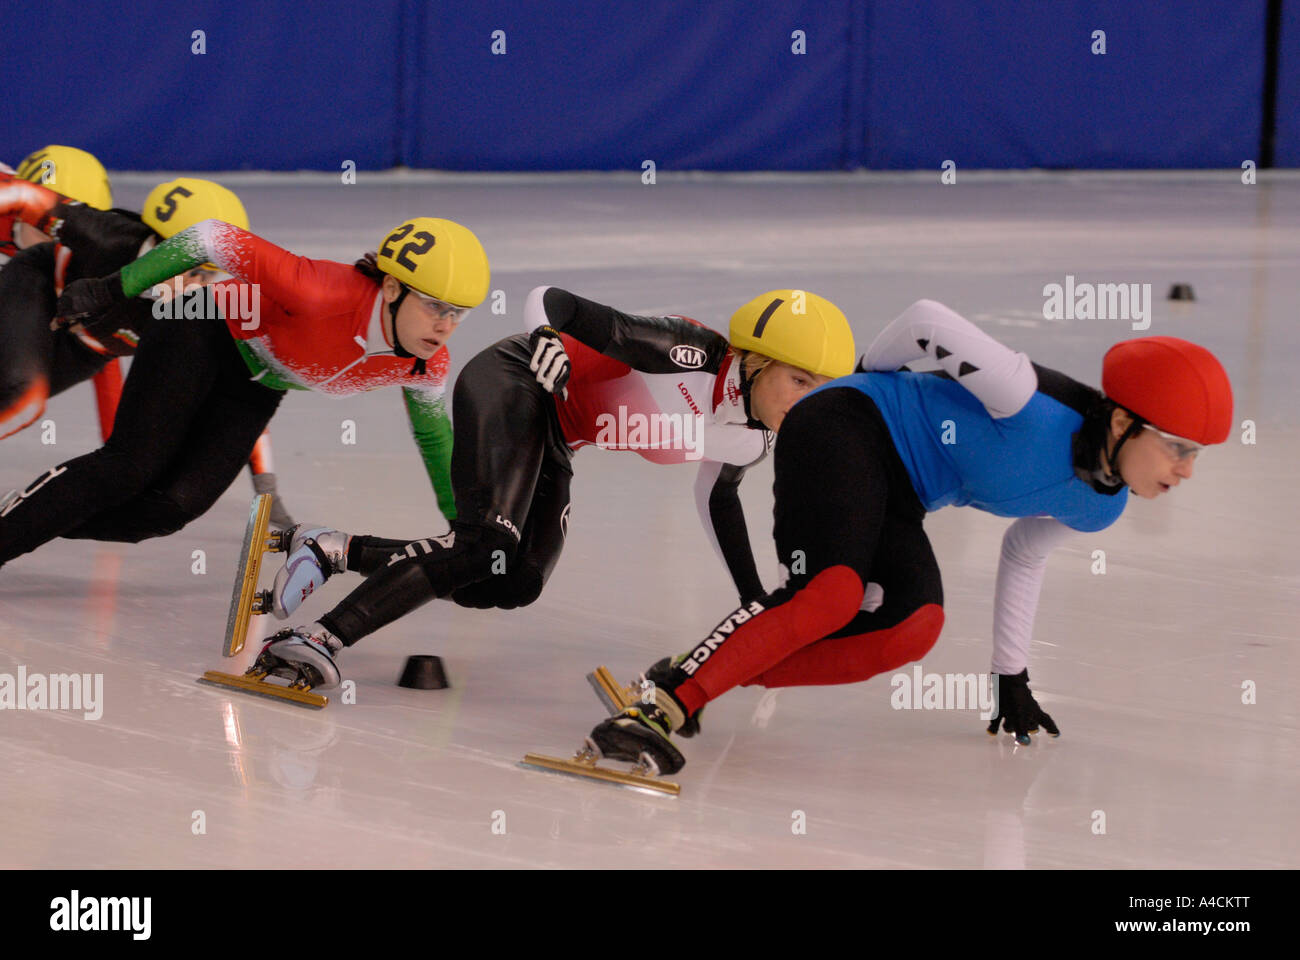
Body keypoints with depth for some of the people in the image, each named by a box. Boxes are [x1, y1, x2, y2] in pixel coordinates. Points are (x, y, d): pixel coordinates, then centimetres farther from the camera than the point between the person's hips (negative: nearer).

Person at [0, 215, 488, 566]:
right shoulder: (325, 296, -39)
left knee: (175, 506, -11)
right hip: (203, 337, -5)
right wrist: (110, 291, -25)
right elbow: (217, 239, -32)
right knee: (130, 469, -19)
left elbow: (431, 425, 6)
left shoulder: (426, 365, -18)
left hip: (253, 391, 6)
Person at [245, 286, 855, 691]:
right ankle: (320, 639, -35)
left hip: (552, 442, 9)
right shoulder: (689, 354, -25)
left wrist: (755, 602, 25)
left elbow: (716, 498, 23)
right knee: (484, 544, -28)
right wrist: (550, 346, -36)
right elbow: (550, 301, -21)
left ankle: (336, 552, 4)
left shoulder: (753, 438, 0)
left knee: (514, 585, -2)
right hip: (511, 384, -9)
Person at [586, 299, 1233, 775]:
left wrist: (1011, 677, 23)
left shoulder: (1099, 508, 1)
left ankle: (697, 678, -20)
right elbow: (929, 321, -20)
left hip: (894, 495, 8)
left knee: (914, 626, -19)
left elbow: (1023, 554, 20)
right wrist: (868, 376, 1)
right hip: (849, 427, -8)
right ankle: (661, 705, -32)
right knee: (834, 591, -32)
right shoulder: (1035, 405, -27)